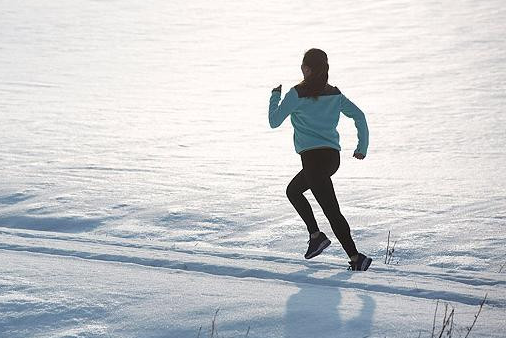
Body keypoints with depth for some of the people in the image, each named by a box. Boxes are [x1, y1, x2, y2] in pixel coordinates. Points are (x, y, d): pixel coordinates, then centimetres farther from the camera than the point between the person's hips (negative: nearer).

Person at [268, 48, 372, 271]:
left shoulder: (297, 93, -7)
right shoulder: (334, 93, 10)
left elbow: (274, 121, -1)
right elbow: (359, 116, 9)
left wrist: (274, 97, 15)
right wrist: (362, 146, 15)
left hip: (314, 157, -7)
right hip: (333, 156, 8)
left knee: (332, 210, -6)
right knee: (293, 190, 27)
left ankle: (356, 257, -10)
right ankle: (316, 235, 19)